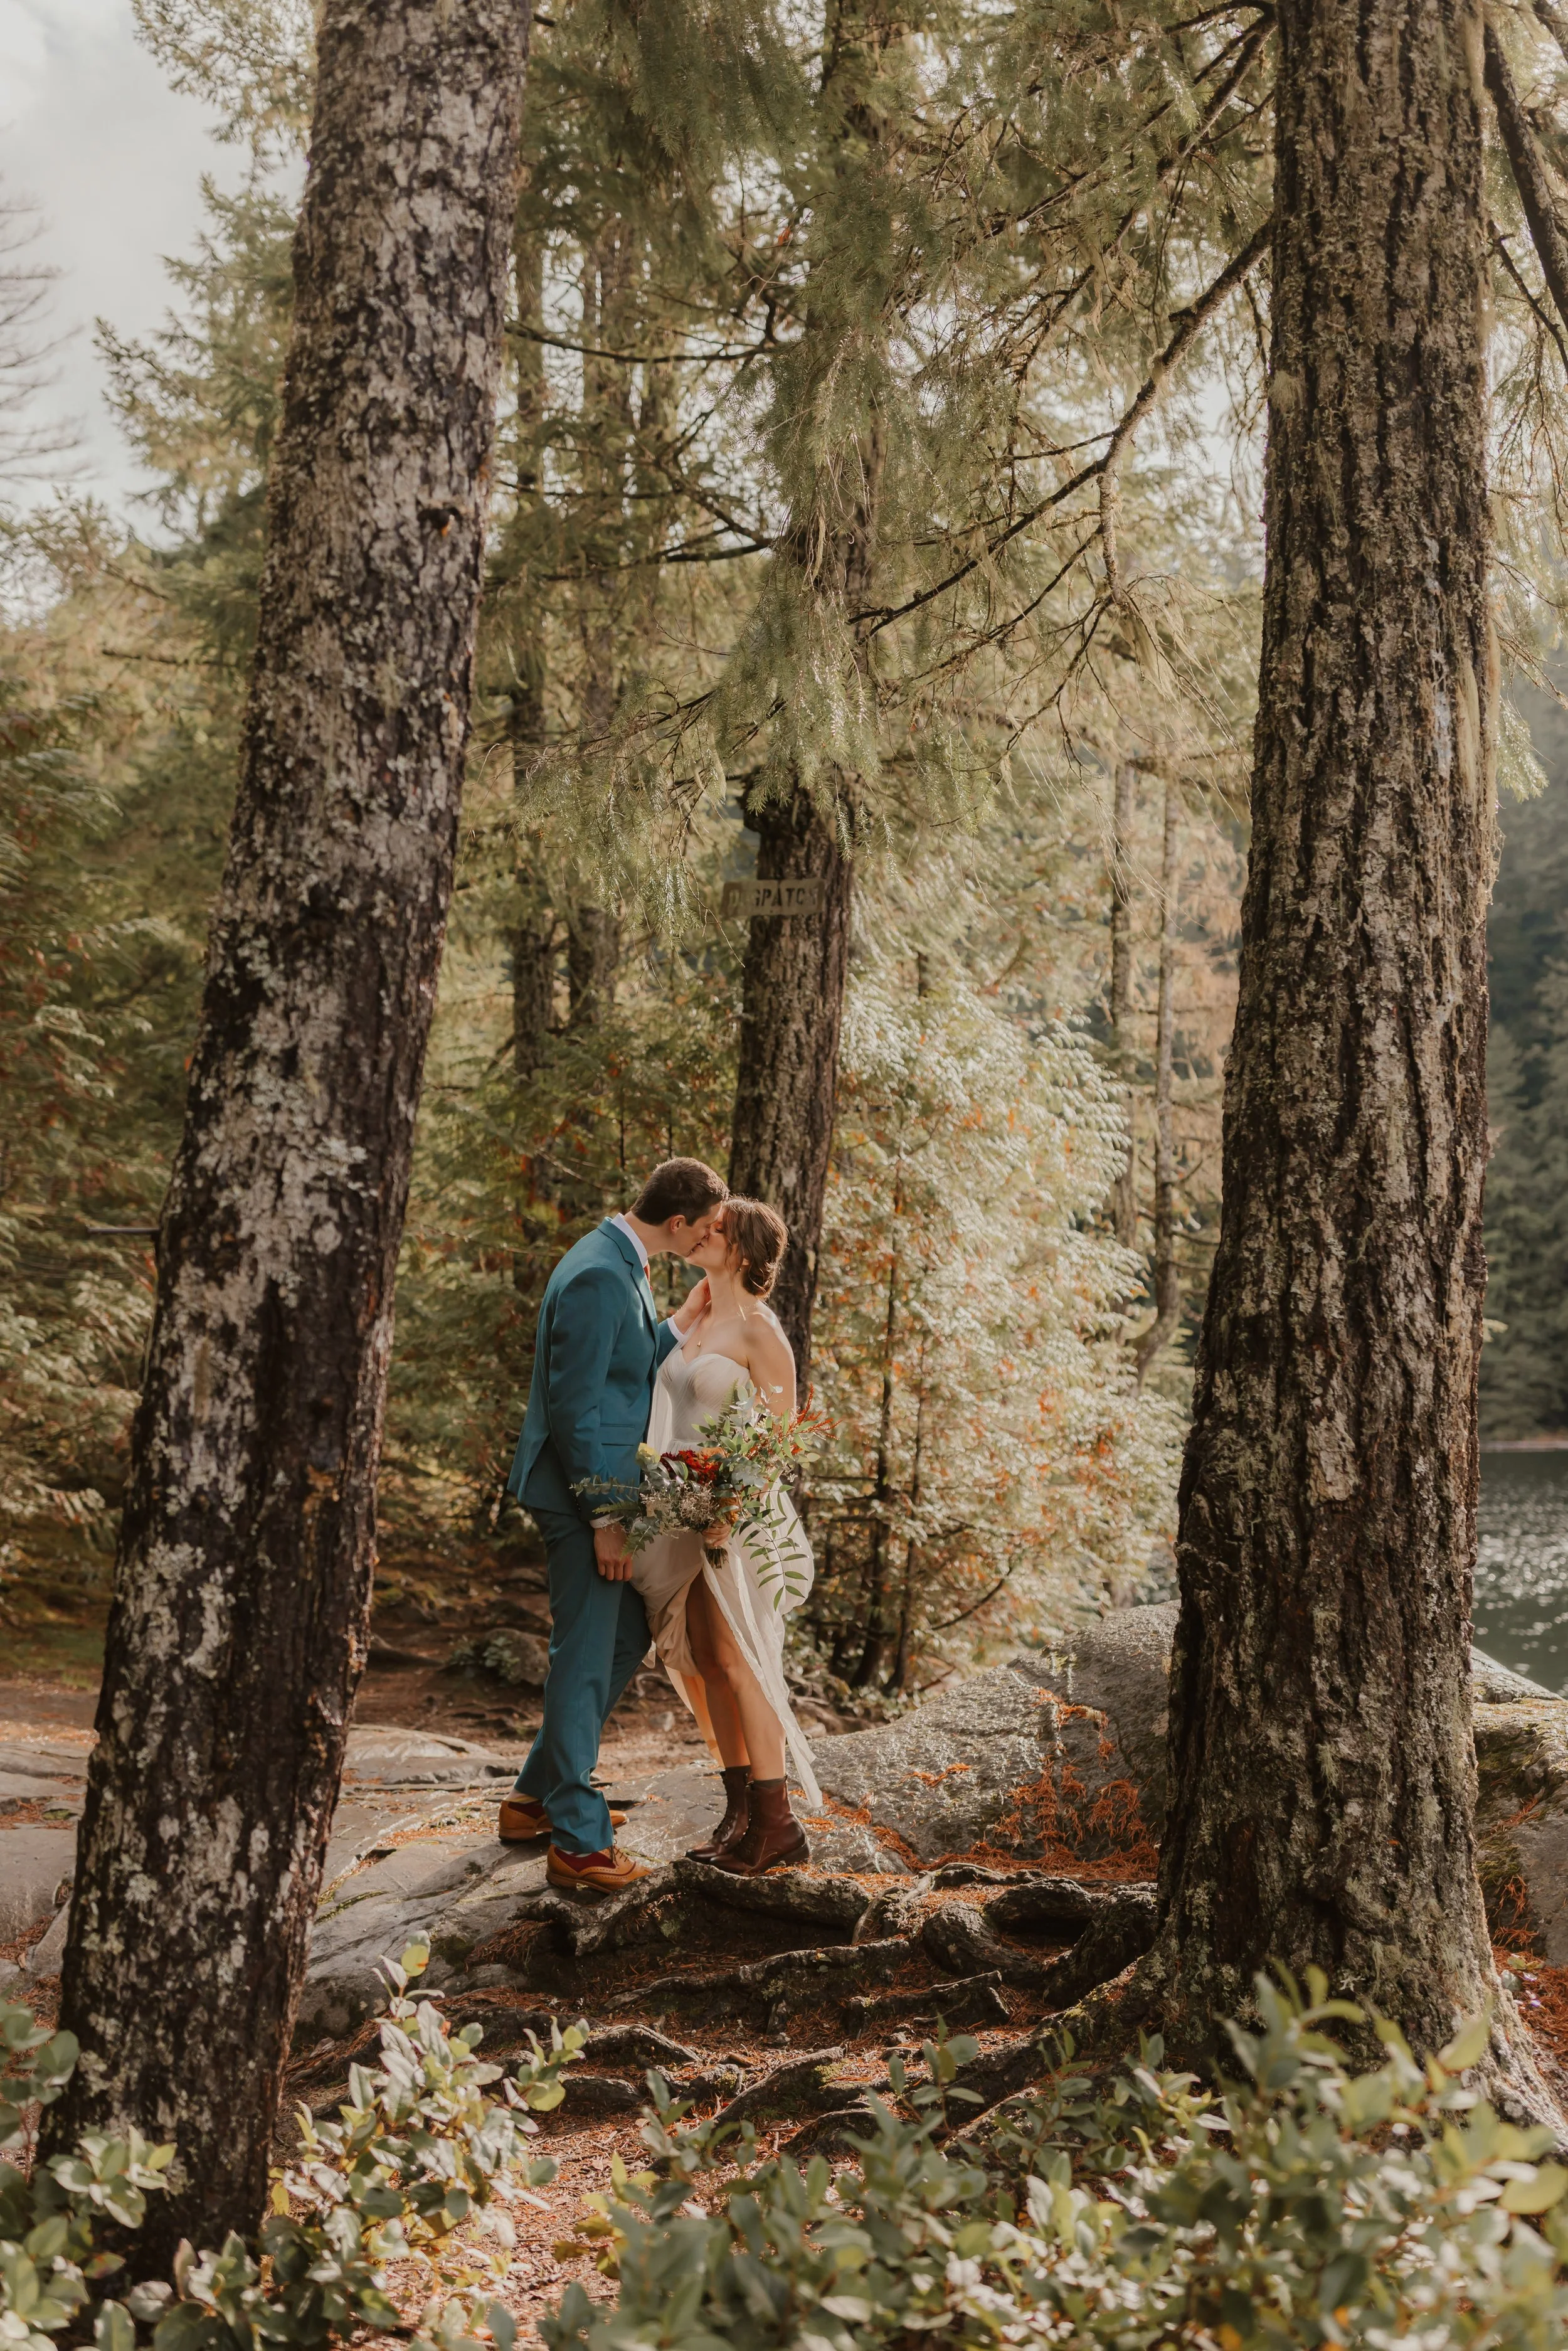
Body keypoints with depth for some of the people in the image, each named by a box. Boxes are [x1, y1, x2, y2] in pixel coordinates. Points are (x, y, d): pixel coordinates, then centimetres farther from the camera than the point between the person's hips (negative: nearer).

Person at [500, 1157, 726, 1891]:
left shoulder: (623, 1267, 11)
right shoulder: (599, 1277, -21)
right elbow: (574, 1403, -22)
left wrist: (683, 1322, 7)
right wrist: (604, 1515, -20)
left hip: (603, 1489, 11)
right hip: (584, 1494, -11)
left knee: (627, 1638, 19)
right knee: (586, 1657, -1)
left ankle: (536, 1797, 30)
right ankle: (578, 1842, 11)